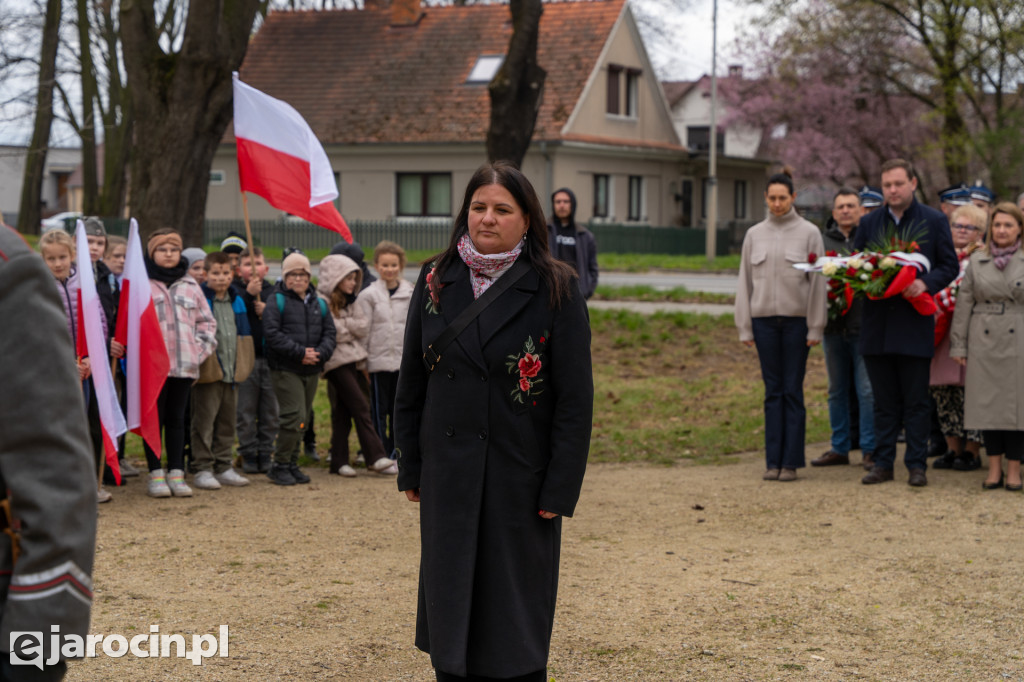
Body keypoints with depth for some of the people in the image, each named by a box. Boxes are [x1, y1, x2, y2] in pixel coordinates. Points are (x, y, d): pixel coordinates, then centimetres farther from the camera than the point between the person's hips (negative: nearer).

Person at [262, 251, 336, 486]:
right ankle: (280, 465, -4)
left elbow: (329, 332, 11)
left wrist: (319, 353, -9)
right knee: (295, 416, -14)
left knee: (302, 419, 10)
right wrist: (300, 352, -17)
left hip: (311, 370, 6)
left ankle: (292, 464, 20)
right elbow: (272, 334, -12)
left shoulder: (319, 303, 14)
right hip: (285, 369, -6)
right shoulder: (276, 302, -3)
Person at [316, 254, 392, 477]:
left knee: (343, 411, 9)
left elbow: (364, 326, 6)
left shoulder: (349, 301, 17)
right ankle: (376, 457, -10)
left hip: (350, 358, 8)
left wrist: (344, 325, -9)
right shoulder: (322, 301, -9)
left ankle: (339, 461, 12)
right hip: (335, 360, -8)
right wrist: (352, 329, -4)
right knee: (360, 406, -11)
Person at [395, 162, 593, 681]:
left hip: (521, 477, -3)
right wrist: (410, 469, 6)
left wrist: (560, 489, -11)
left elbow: (576, 399, -7)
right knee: (451, 607, 7)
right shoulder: (435, 283, 4)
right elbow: (411, 384, 10)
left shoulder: (555, 290, -5)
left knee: (516, 614, 4)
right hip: (448, 477, 3)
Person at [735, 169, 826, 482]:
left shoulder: (809, 233, 1)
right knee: (773, 391, 5)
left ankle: (791, 462, 3)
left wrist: (815, 327, -5)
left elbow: (818, 281, 0)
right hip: (764, 319, 2)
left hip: (797, 319, -2)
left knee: (793, 391, -1)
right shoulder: (755, 234, 9)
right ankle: (773, 461, 7)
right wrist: (745, 327, 6)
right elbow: (745, 281, 11)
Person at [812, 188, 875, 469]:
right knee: (837, 391, 11)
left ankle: (869, 449, 3)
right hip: (834, 326, 4)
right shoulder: (823, 241, 11)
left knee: (867, 390, -4)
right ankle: (839, 448, 20)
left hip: (864, 326, -4)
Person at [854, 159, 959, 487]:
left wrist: (925, 283, -15)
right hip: (877, 323, 3)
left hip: (915, 322, -3)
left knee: (916, 401, 1)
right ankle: (883, 463, 13)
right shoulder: (869, 223, 11)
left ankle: (916, 465, 6)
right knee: (884, 401, 8)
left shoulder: (934, 221, 3)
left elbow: (950, 266, 2)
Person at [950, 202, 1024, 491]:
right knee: (988, 403, 3)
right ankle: (994, 467, 13)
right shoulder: (977, 260, 8)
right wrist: (958, 344, 3)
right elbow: (964, 303, 8)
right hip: (984, 343, 2)